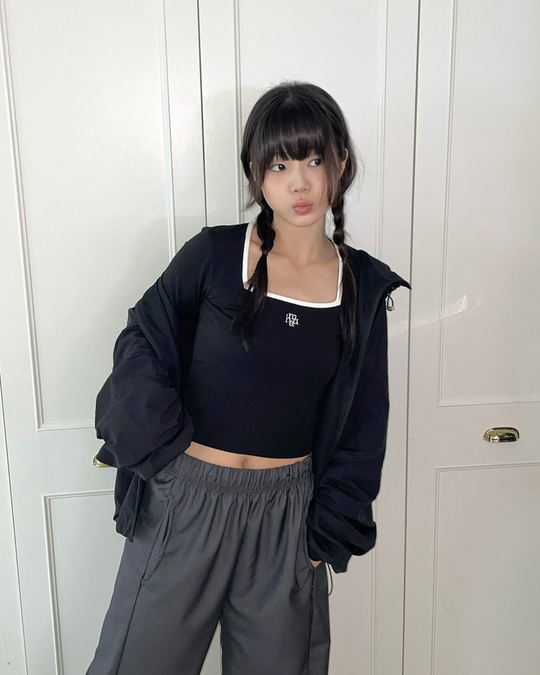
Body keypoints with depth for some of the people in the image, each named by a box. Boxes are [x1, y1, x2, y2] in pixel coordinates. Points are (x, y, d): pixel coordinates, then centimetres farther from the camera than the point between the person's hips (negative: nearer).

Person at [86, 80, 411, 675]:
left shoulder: (364, 287, -1)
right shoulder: (213, 255, -8)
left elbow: (362, 426, 4)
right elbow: (140, 351, -2)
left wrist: (328, 534, 2)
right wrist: (166, 448, -7)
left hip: (286, 509, 2)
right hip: (185, 499, -1)